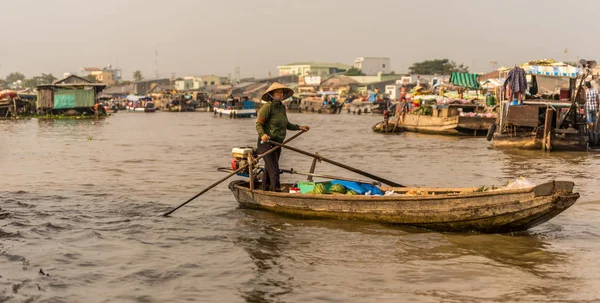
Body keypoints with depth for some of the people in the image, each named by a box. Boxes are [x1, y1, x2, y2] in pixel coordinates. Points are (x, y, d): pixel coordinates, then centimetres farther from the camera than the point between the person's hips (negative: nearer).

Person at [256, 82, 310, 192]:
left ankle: (265, 191, 28)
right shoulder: (268, 107, -14)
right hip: (266, 142, -8)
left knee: (268, 170, 17)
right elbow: (258, 124, -17)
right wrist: (262, 135, -34)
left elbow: (286, 124, 25)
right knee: (274, 171, -12)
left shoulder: (282, 107, 11)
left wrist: (299, 127, 24)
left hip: (277, 143, 8)